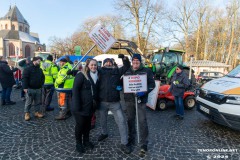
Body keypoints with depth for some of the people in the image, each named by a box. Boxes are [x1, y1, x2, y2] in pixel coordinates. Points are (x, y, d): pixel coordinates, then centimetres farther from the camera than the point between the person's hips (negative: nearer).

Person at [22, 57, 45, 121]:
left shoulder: (40, 69, 12)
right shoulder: (28, 69, -7)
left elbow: (43, 77, 24)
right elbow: (24, 78, -12)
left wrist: (41, 84, 11)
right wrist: (25, 87, -17)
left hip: (38, 89, 6)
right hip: (30, 89, -5)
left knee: (37, 102, 12)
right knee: (28, 102, 2)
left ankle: (37, 112, 23)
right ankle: (27, 113, 14)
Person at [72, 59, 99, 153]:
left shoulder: (96, 76, 9)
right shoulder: (81, 75, -12)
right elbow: (75, 90, -16)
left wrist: (96, 102, 7)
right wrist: (77, 105, -20)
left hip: (91, 106, 6)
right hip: (81, 106, -6)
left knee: (88, 124, 17)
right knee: (80, 124, 6)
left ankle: (86, 141, 35)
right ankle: (78, 143, 25)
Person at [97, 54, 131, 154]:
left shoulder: (117, 71, 6)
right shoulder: (100, 72, 2)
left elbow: (127, 66, 6)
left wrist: (124, 58, -11)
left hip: (115, 102, 0)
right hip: (102, 102, 1)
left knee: (121, 121, -2)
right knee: (103, 120, 21)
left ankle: (124, 144, 11)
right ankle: (104, 133, 51)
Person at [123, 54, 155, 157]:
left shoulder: (146, 71, -1)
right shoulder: (127, 71, 11)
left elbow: (152, 84, -5)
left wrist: (144, 92, -21)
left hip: (141, 100, -4)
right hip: (129, 99, 4)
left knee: (142, 122, -3)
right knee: (130, 120, 14)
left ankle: (144, 145, 10)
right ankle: (131, 139, 33)